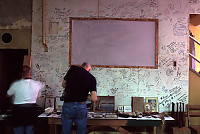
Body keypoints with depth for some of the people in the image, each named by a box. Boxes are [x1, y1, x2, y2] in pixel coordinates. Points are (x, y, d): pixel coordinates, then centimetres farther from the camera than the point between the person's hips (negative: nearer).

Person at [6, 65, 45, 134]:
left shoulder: (15, 84, -11)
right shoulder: (36, 84, -6)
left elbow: (8, 95, 5)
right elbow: (43, 84, 19)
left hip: (18, 110, -2)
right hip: (31, 110, 2)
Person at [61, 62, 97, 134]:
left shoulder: (73, 69, 3)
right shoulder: (92, 78, 2)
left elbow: (63, 84, 13)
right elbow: (94, 99, -6)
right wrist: (84, 94, 10)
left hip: (68, 106, 0)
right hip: (81, 107, 0)